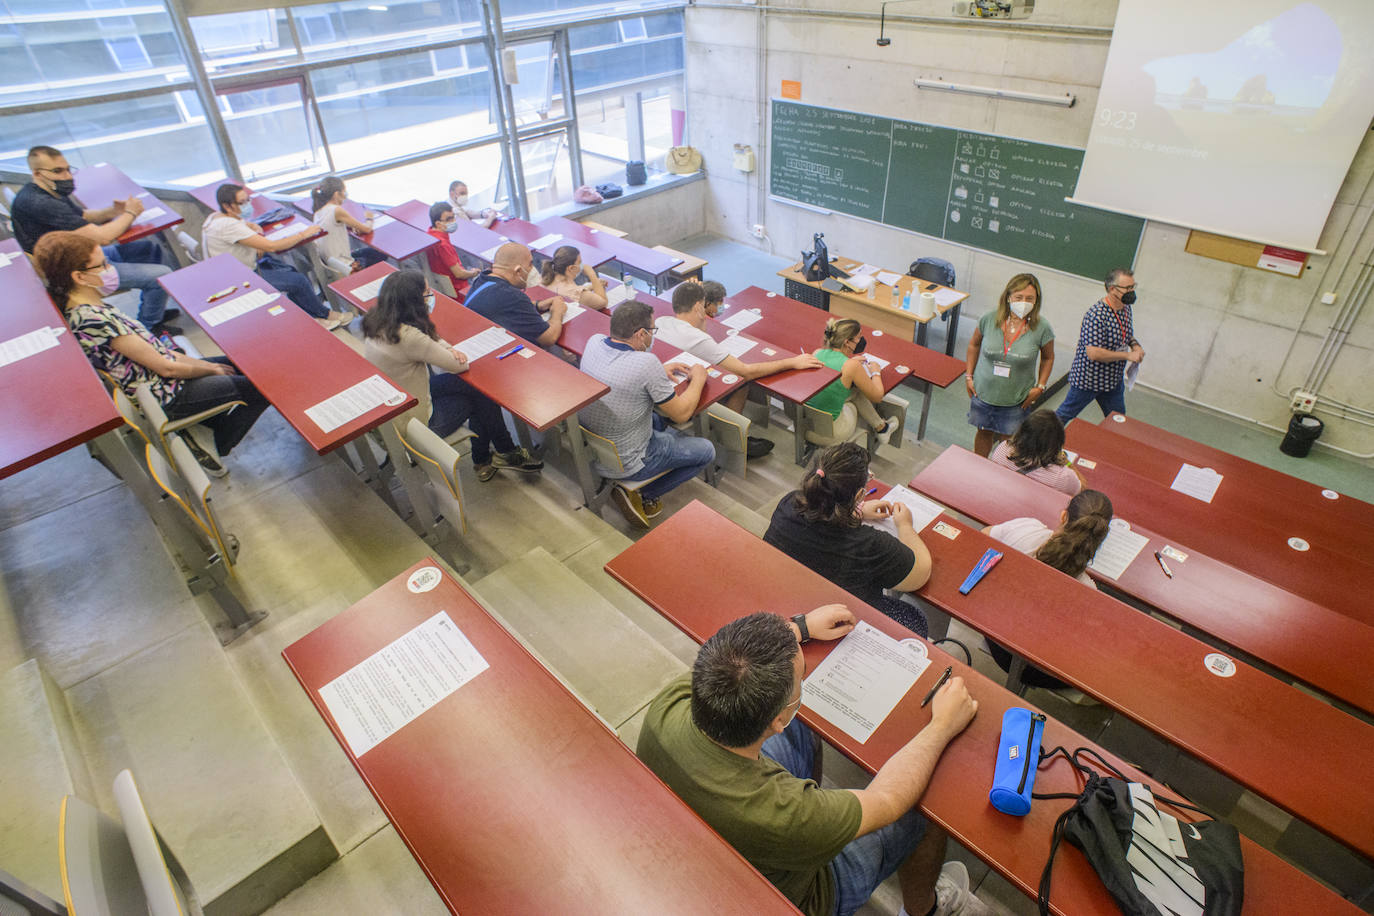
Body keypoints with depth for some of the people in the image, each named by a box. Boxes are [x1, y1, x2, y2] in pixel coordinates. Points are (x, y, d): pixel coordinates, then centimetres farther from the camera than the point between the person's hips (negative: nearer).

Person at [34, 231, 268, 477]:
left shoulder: (89, 309, 3)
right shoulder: (95, 319, -26)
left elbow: (151, 348, 8)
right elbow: (165, 367, -22)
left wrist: (205, 364, 4)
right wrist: (210, 369, -6)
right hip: (166, 397, -10)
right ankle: (216, 445, 3)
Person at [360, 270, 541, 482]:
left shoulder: (377, 322, -5)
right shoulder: (408, 337, -32)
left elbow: (427, 337, 11)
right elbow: (460, 365, -22)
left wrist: (449, 350, -9)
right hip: (413, 422, -8)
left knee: (476, 387, 11)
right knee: (483, 394, 8)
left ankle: (483, 461, 22)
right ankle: (506, 454, 31)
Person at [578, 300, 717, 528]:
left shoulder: (594, 342, -8)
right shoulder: (646, 363, -29)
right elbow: (681, 414, -18)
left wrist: (659, 371, 10)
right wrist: (698, 379, -2)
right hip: (625, 464, -8)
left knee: (659, 419, 32)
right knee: (707, 451, 9)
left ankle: (635, 492, 20)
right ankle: (641, 495, 6)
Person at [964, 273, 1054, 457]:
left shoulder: (1042, 328, -14)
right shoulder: (989, 319, -12)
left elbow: (1048, 358, 4)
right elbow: (974, 345, 6)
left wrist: (1040, 387, -4)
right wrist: (969, 376, 4)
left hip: (1016, 400, -1)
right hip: (983, 392, 2)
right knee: (983, 432, 19)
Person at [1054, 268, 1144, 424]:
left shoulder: (1126, 307, 1)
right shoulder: (1096, 314, -28)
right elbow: (1093, 353, -33)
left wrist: (1134, 344, -2)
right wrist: (1127, 355, -26)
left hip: (1114, 379, 8)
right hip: (1088, 378, -8)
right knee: (1066, 413, 8)